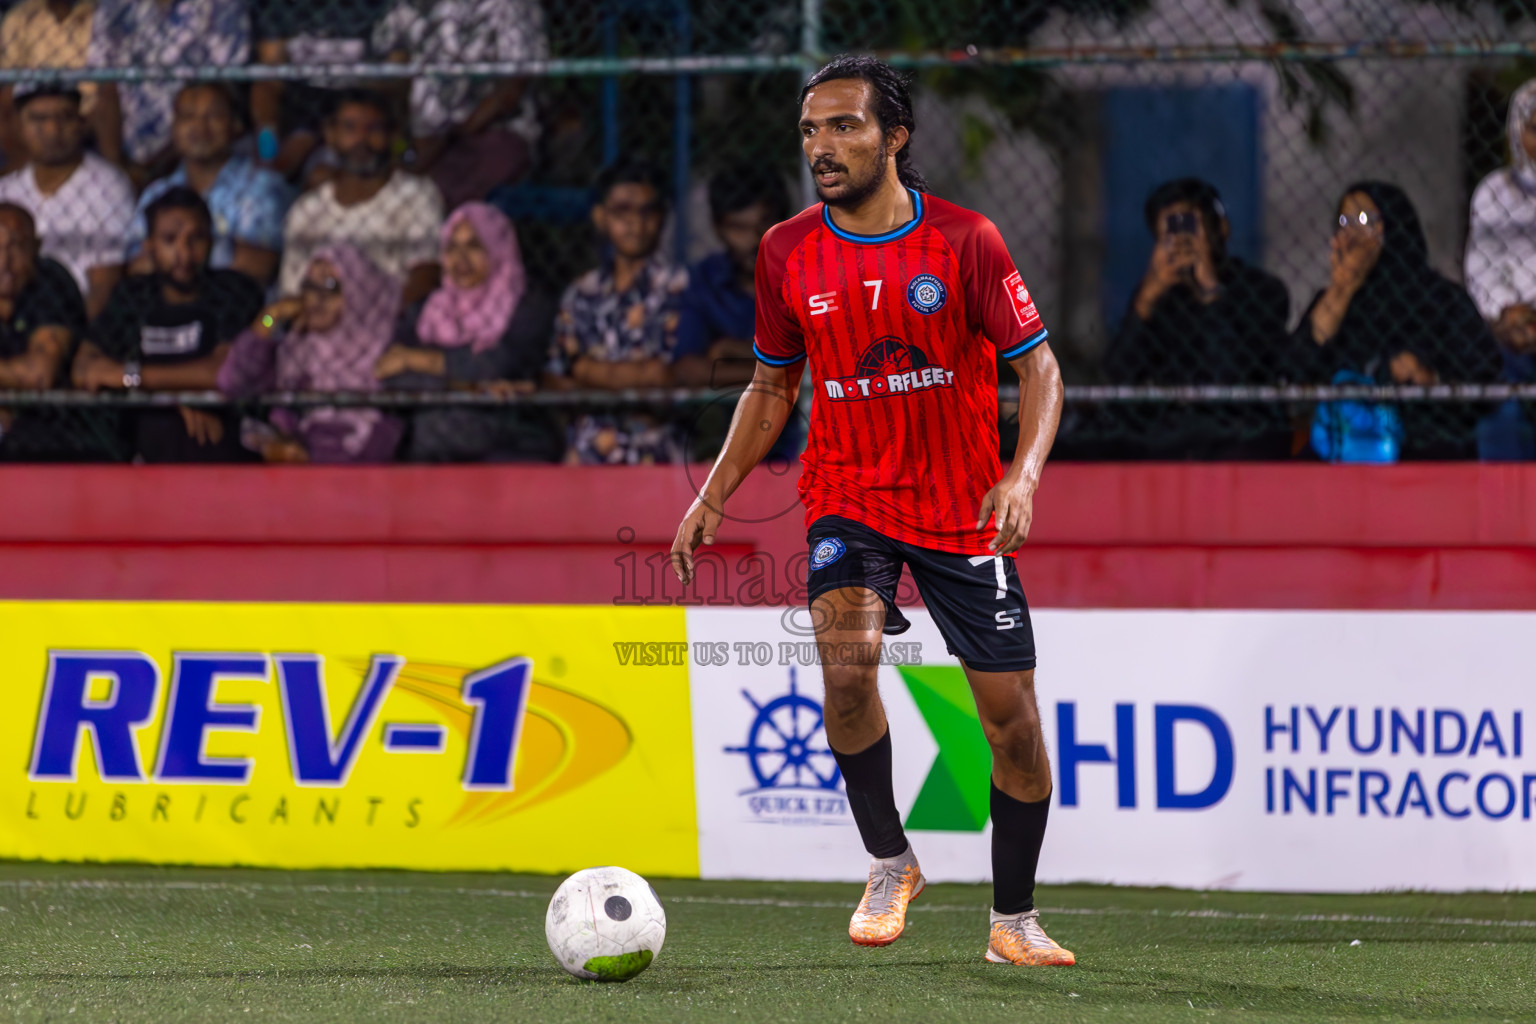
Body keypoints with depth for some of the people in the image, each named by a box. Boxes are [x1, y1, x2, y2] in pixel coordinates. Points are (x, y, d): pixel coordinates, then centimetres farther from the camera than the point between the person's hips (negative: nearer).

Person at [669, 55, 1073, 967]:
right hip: (849, 498, 1)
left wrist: (1022, 475, -22)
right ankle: (889, 864, -6)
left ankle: (1015, 920, 18)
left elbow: (1038, 365, -6)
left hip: (964, 510, -1)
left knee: (1013, 718, -1)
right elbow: (774, 385, 13)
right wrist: (714, 497, 5)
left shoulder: (966, 241, -9)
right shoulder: (788, 253, 0)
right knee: (847, 659, -26)